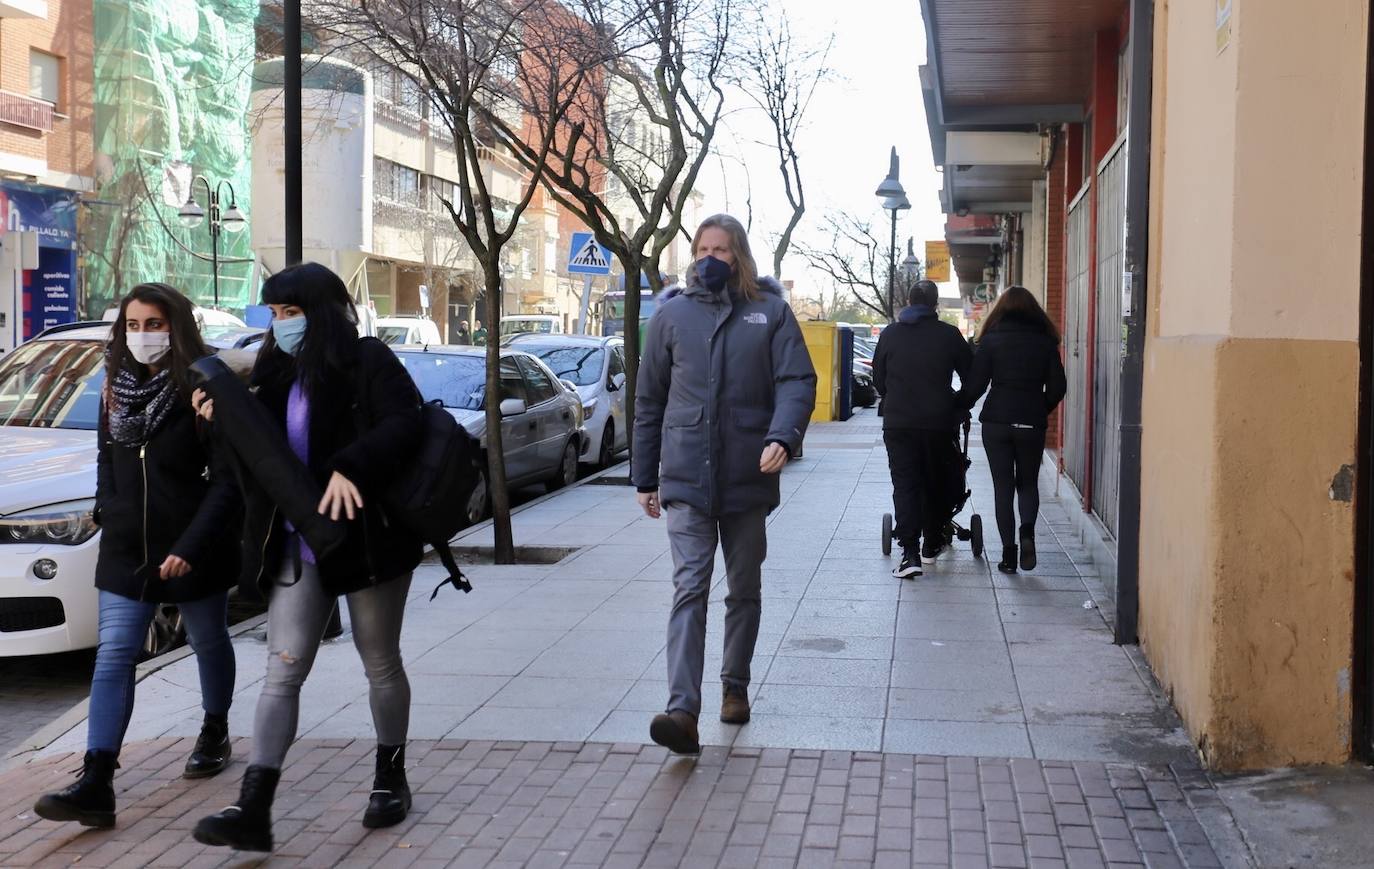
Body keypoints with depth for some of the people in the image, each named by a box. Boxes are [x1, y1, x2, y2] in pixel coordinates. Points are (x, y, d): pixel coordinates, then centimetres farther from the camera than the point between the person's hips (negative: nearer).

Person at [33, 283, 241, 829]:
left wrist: (191, 545, -22)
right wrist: (107, 513, 9)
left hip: (193, 552, -4)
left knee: (209, 643, 15)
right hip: (126, 550, 5)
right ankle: (96, 785, -9)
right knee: (113, 657, -5)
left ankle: (215, 734, 39)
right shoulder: (117, 389, 5)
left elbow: (228, 478, -17)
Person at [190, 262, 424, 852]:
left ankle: (391, 778, 28)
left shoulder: (368, 362, -8)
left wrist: (351, 468, -35)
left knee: (381, 666, 10)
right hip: (296, 549, 5)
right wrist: (222, 419, -4)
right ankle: (253, 810, -8)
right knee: (282, 673, -3)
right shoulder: (279, 374, 12)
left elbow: (403, 422, -22)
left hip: (366, 540, -5)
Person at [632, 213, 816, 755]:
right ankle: (683, 711, -18)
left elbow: (798, 381, -5)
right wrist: (645, 478, 10)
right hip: (685, 479, -1)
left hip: (748, 478, 1)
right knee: (689, 589, -11)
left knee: (744, 590, 14)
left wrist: (782, 437, -24)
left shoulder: (770, 312, 2)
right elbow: (649, 400, 10)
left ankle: (735, 686, 32)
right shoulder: (672, 314, 5)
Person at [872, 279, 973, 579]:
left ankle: (910, 552, -12)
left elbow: (878, 379, 10)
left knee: (905, 485, 0)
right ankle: (932, 543, 25)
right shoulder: (949, 335, -1)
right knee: (937, 483, 15)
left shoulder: (890, 334, 4)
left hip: (898, 422, 1)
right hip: (940, 422, 0)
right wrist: (960, 406, 23)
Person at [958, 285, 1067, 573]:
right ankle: (1027, 531, -11)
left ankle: (1009, 551, 4)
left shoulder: (991, 339, -2)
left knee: (1003, 486, 7)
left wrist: (959, 407, 11)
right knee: (1028, 482, 16)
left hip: (996, 421, -1)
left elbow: (975, 384, -6)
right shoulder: (1045, 341, 3)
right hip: (1032, 423, 1)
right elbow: (1057, 388, 2)